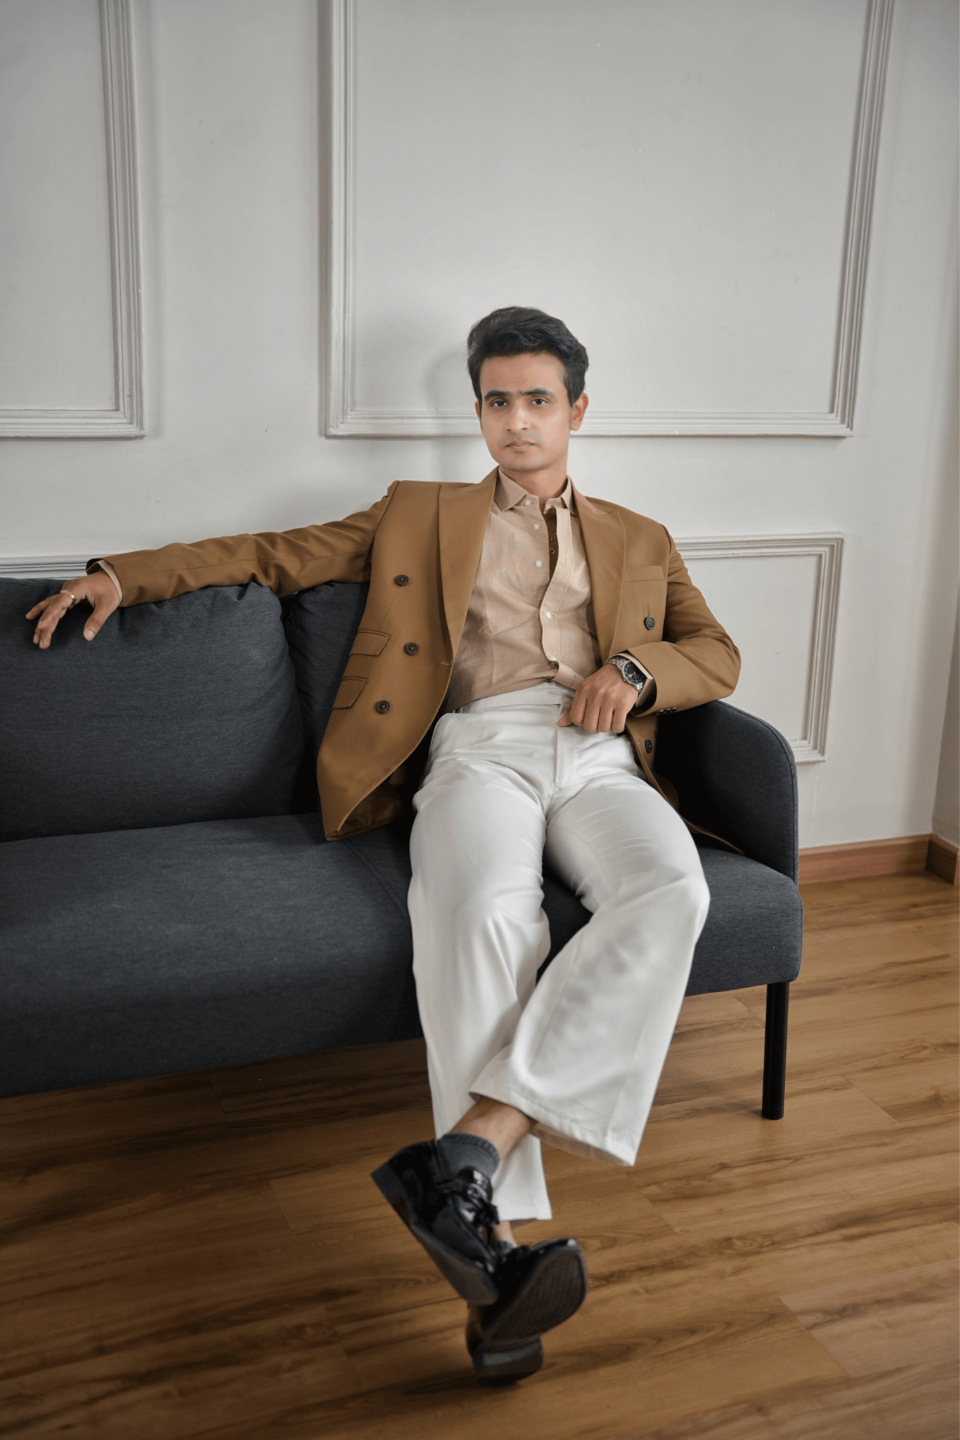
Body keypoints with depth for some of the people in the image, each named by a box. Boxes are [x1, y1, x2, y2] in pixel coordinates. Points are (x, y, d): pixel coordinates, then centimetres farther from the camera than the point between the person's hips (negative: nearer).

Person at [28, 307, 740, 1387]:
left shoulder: (639, 542, 29)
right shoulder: (420, 515, 26)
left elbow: (718, 654, 24)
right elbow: (278, 555, 24)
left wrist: (636, 670, 1)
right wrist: (125, 573, 14)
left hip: (598, 758, 2)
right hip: (480, 746, -2)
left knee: (671, 893, -34)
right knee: (482, 914, -37)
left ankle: (468, 1148, -42)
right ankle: (499, 1236, -39)